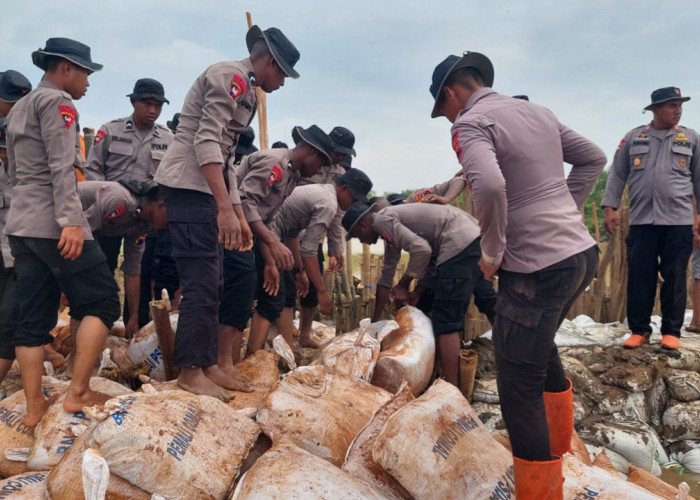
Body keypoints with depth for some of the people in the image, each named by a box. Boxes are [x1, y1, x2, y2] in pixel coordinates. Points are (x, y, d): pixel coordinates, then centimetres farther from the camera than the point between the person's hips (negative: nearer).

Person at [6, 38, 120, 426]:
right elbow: (61, 168, -17)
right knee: (102, 302, -3)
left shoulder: (18, 109, 25)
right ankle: (78, 392, -5)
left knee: (33, 318, 7)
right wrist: (71, 221, -23)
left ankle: (33, 408, 8)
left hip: (21, 226, 9)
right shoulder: (56, 100, -4)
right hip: (54, 225, -9)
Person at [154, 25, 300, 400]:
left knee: (211, 282, 11)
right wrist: (225, 208, -26)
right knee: (201, 281, -8)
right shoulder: (231, 76, -9)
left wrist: (239, 216, 20)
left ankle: (208, 365, 19)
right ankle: (190, 371, 2)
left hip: (203, 187, 10)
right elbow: (206, 142, -21)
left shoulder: (245, 91, 20)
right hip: (188, 184, -10)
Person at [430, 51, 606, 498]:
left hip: (537, 268, -9)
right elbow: (593, 159, 22)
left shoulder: (471, 122, -10)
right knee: (540, 344, 29)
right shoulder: (538, 112, 14)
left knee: (520, 386, 1)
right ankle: (558, 450, 44)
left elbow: (490, 186, -28)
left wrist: (492, 254, -14)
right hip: (582, 253, 9)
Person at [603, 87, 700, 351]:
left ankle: (671, 331, 14)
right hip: (641, 219, 0)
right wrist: (610, 207, -2)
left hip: (679, 220, 0)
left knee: (674, 277, 4)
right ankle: (639, 330, 12)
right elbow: (617, 174, 7)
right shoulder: (633, 137, 8)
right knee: (639, 277, 2)